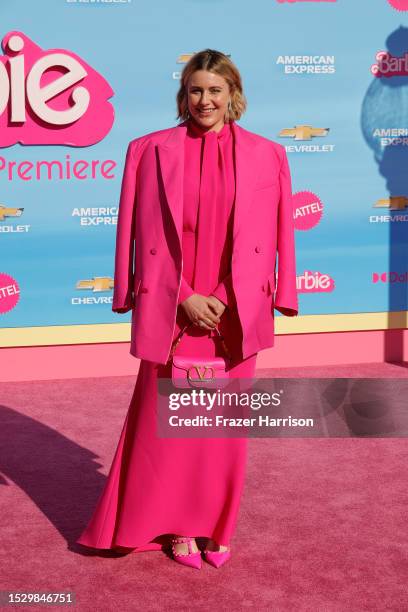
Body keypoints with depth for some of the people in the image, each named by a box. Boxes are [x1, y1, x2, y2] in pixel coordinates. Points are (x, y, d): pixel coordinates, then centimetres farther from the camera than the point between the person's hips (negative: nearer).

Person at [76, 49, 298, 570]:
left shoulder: (266, 155, 4)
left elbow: (276, 239, 4)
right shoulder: (151, 150, 1)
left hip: (234, 314, 1)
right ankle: (177, 527, 22)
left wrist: (226, 301, -4)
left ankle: (215, 528, 24)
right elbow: (140, 234, -2)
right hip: (170, 311, -1)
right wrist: (185, 298, -10)